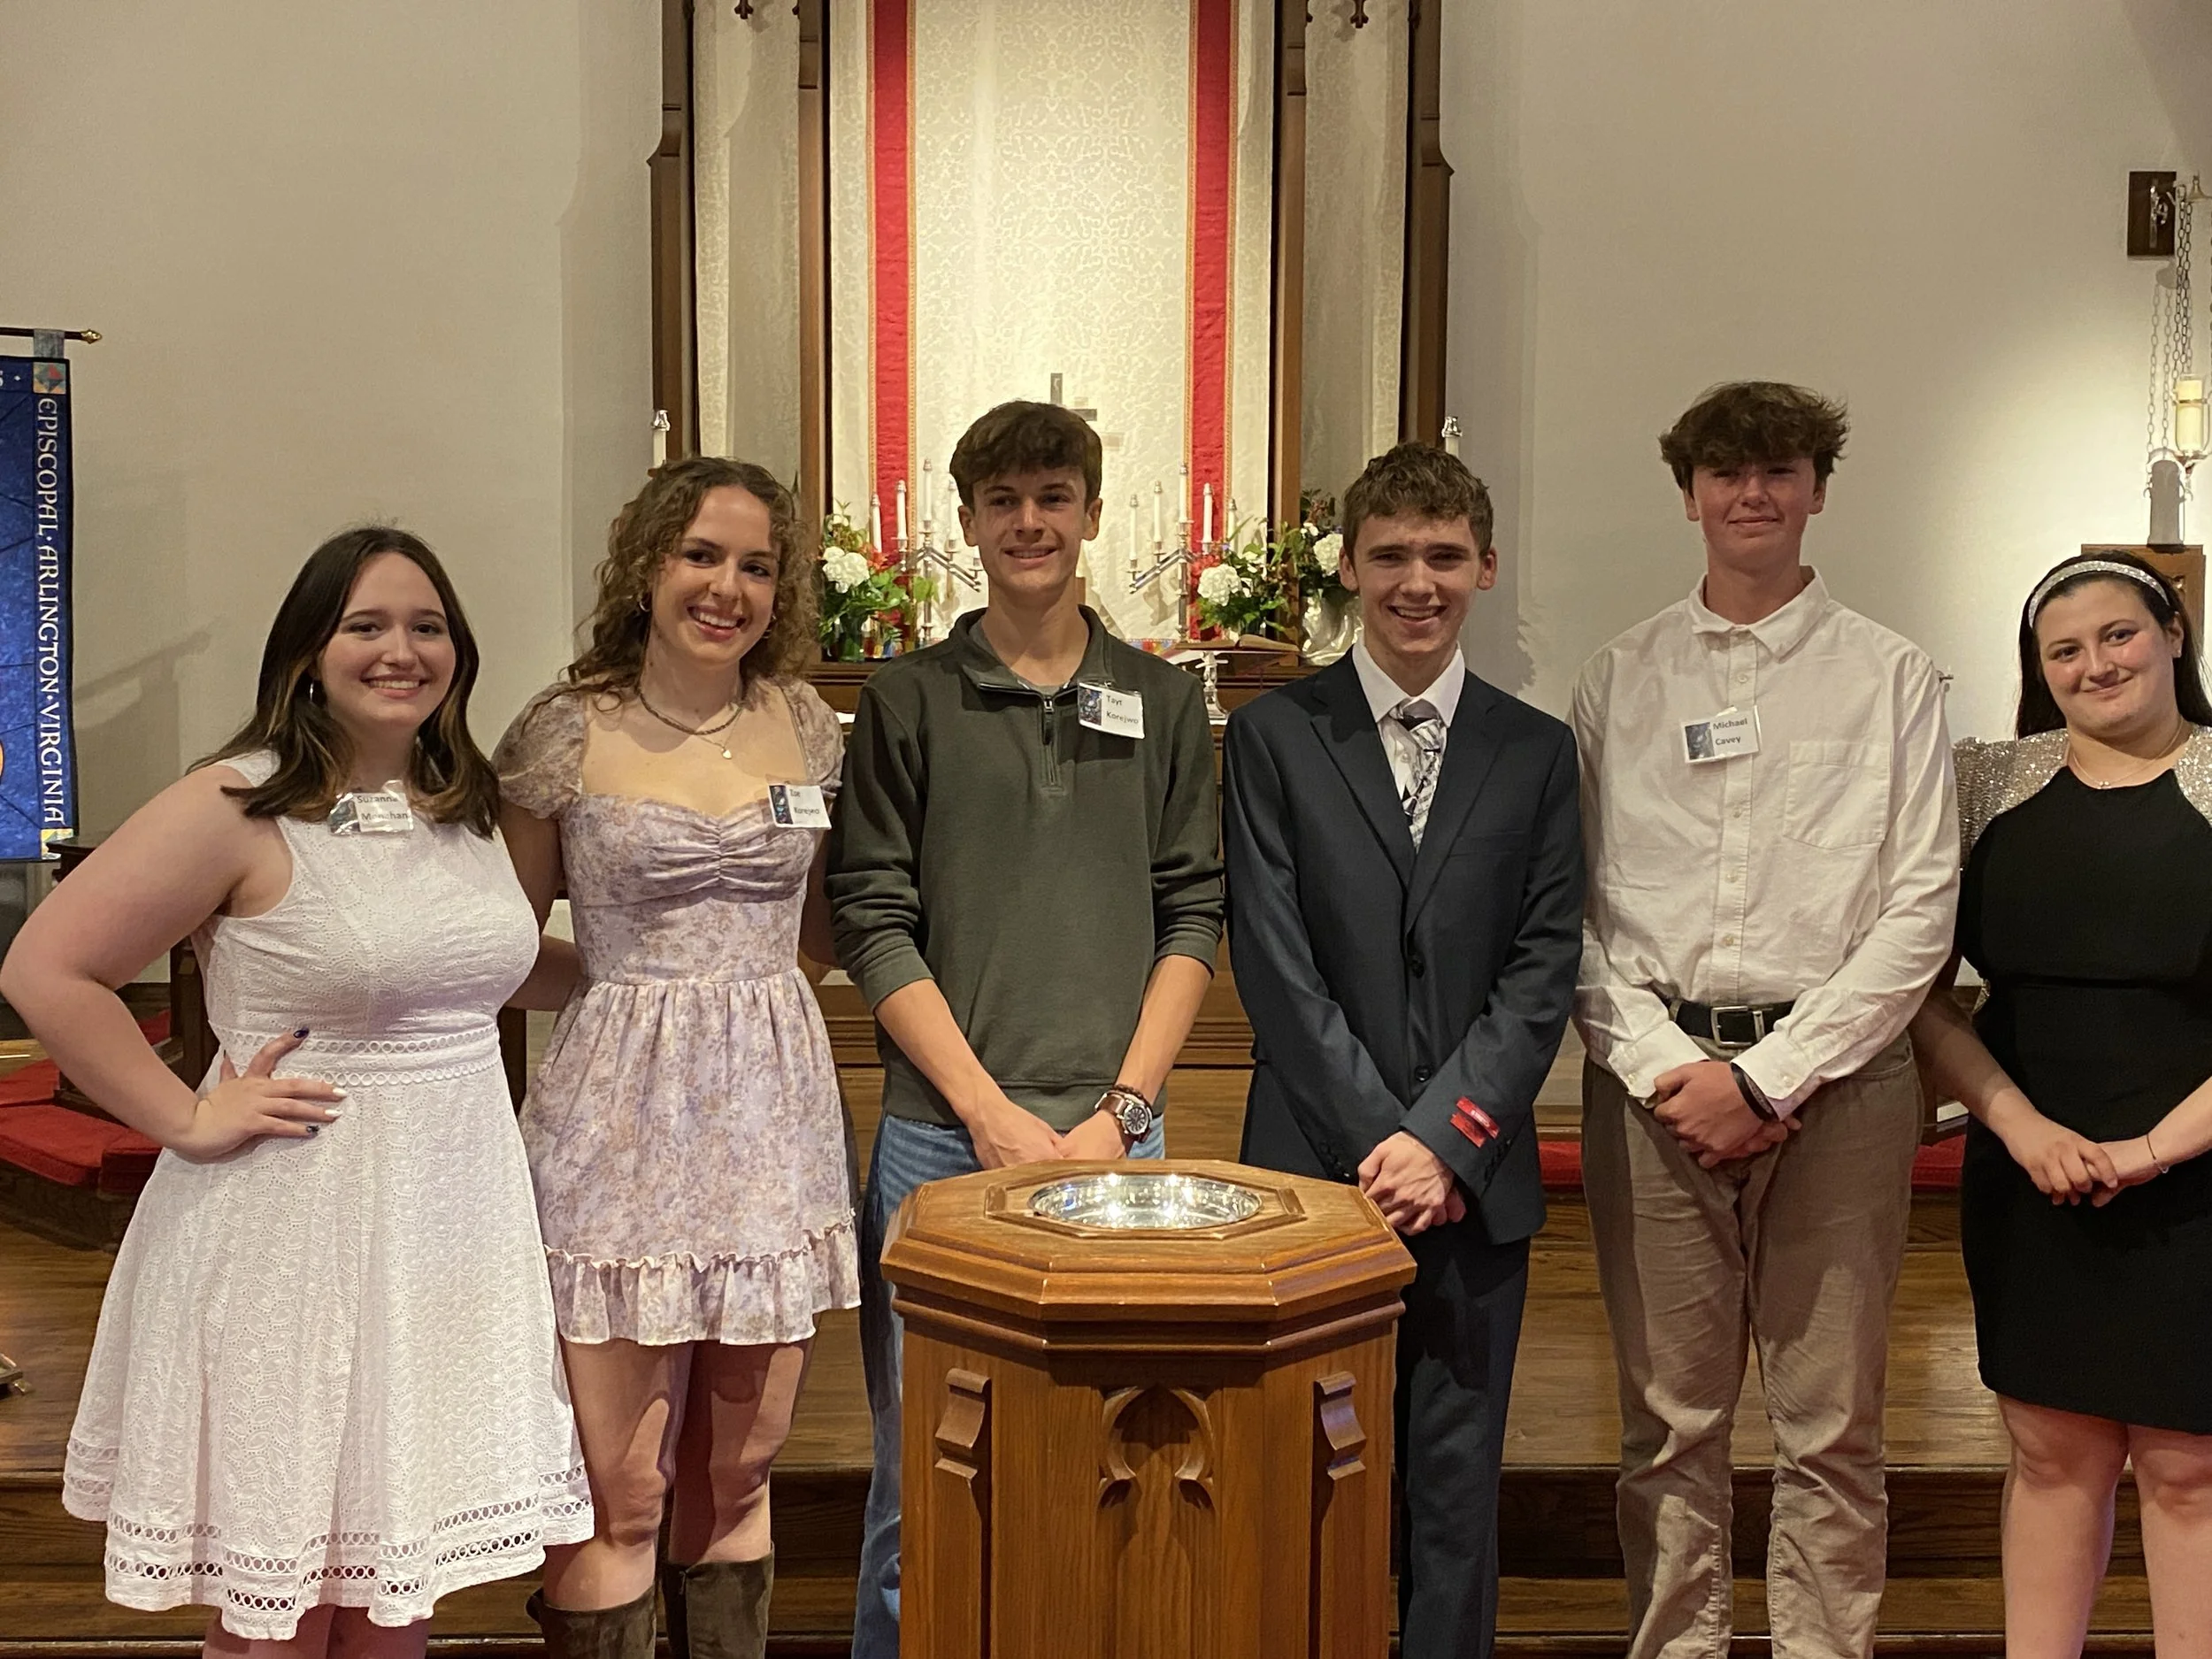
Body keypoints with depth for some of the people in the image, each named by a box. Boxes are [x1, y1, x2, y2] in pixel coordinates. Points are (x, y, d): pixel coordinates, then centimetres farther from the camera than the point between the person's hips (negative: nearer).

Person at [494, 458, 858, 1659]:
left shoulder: (804, 723, 7)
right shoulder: (566, 732, -4)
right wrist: (622, 967, -9)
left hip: (772, 1109, 4)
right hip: (621, 1114, -4)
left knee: (740, 1472, 14)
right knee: (618, 1493, 1)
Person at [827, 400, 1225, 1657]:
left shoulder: (1165, 704, 9)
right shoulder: (906, 702, 4)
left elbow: (1193, 919, 5)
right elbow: (874, 924, -1)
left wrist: (1120, 1110, -5)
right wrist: (990, 1110, -9)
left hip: (1115, 1136, 2)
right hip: (940, 1136, -1)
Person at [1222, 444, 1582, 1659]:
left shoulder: (1535, 753, 9)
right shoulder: (1272, 736, 3)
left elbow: (1544, 969, 2)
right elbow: (1276, 965, -4)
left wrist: (1445, 1137, -9)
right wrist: (1375, 1140, -10)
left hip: (1476, 1177, 2)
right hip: (1314, 1168, -1)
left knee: (1456, 1484, 7)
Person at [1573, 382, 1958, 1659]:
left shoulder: (1891, 676, 6)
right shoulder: (1622, 679, 10)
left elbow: (1922, 909, -1)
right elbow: (1575, 904, 5)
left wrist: (1766, 1078, -9)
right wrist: (1662, 1067, -8)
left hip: (1835, 1078, -1)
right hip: (1653, 1076, 1)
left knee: (1833, 1425, 4)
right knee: (1670, 1419, 7)